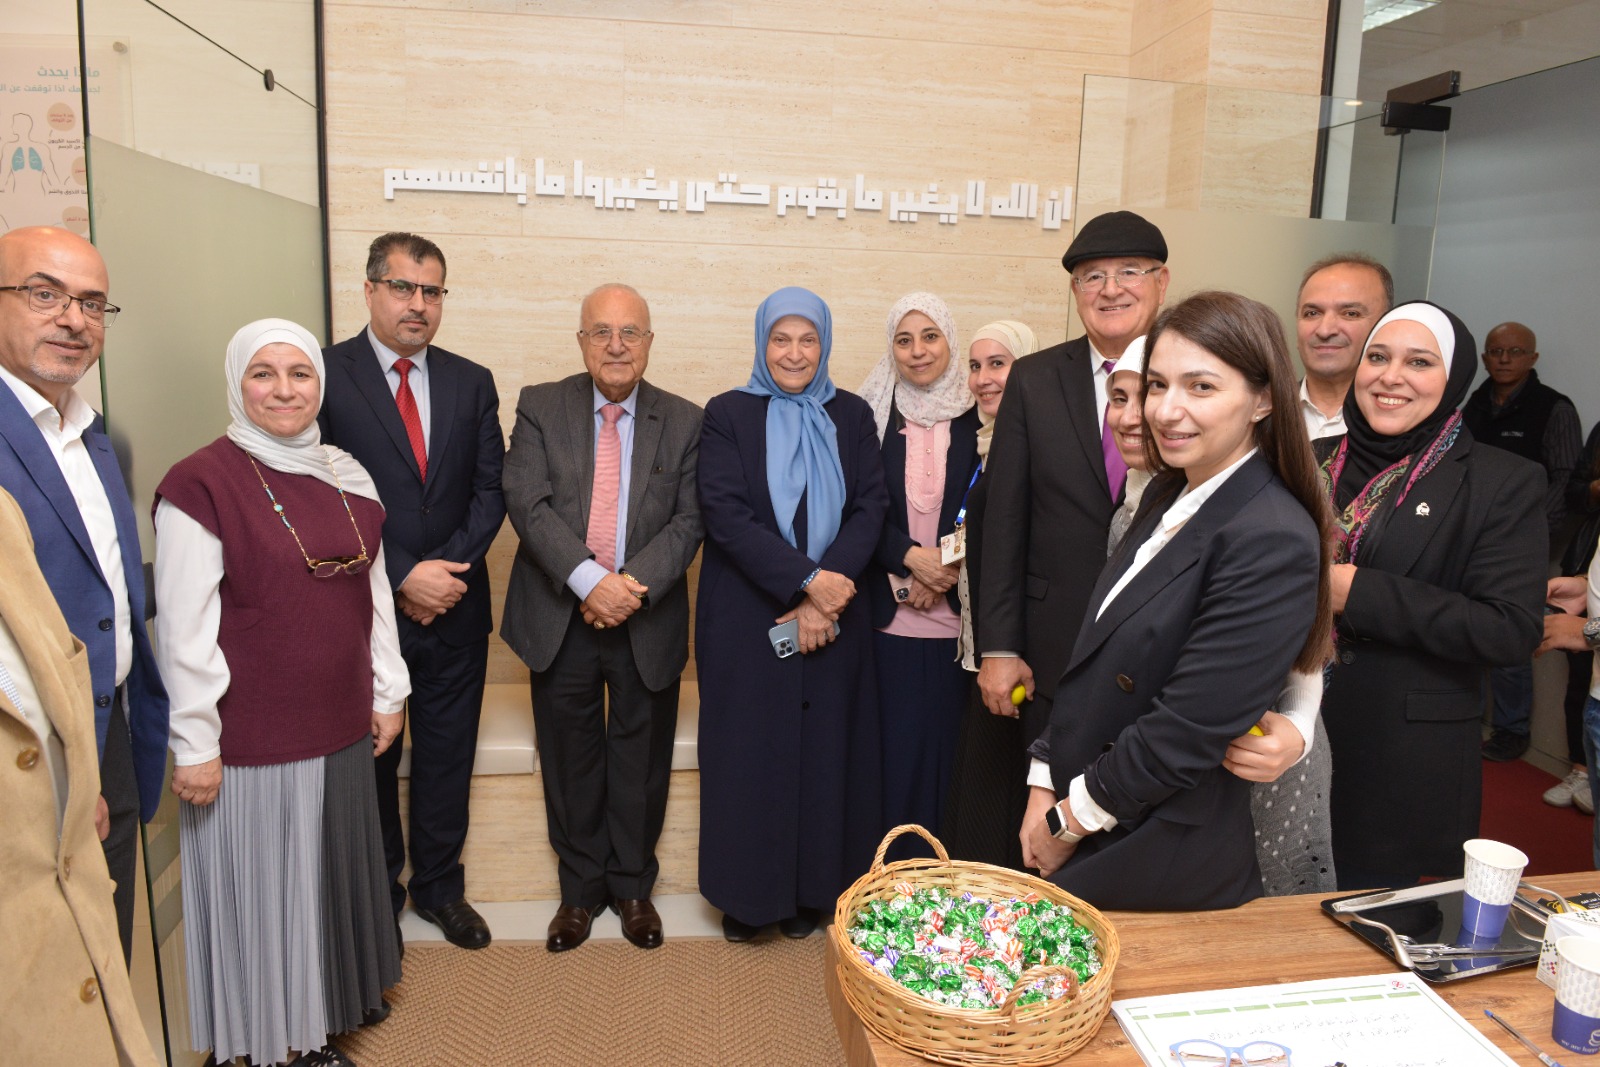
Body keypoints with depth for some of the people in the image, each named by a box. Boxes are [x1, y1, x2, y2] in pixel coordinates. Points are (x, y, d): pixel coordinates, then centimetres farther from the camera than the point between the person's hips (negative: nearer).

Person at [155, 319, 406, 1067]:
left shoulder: (347, 478, 5)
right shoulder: (201, 485, -13)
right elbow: (183, 628, -14)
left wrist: (387, 693, 11)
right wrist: (194, 744, -12)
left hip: (340, 726, 6)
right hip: (251, 739, -6)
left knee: (335, 868, 21)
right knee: (263, 887, 10)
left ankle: (335, 999, 44)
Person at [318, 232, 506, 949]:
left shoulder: (472, 383, 6)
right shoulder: (323, 375, -6)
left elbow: (490, 489, 3)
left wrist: (450, 569, -10)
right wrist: (401, 576, -16)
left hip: (455, 606, 3)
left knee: (447, 756, 14)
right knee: (368, 758, 13)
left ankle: (440, 886, 32)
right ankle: (376, 895, 32)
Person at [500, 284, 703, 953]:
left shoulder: (684, 422, 2)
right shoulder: (540, 407, 0)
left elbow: (687, 520, -5)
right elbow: (528, 503, -11)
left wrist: (633, 584, -19)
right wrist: (590, 580, -23)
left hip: (648, 621, 0)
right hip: (560, 619, 0)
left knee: (640, 761, 12)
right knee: (570, 760, 13)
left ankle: (633, 888, 33)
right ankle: (581, 889, 32)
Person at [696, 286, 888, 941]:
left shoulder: (851, 416, 8)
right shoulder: (728, 414, 0)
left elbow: (871, 508, -1)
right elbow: (726, 515, -11)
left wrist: (827, 591, -15)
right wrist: (808, 579, -18)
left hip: (834, 617, 2)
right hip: (746, 619, -2)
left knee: (825, 750, 7)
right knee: (748, 752, 5)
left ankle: (811, 889, 24)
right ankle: (746, 894, 22)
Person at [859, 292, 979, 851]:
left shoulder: (975, 419, 3)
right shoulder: (872, 414, 2)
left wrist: (948, 571, -11)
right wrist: (910, 557, -15)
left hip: (956, 612, 1)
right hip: (889, 611, -1)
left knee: (948, 737, 5)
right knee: (895, 738, 2)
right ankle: (893, 862, 18)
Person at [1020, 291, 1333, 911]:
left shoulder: (1272, 540, -23)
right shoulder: (1168, 494, 5)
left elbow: (1187, 731, -24)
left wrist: (1071, 820, -11)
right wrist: (1045, 788, 2)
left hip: (1166, 866, -7)